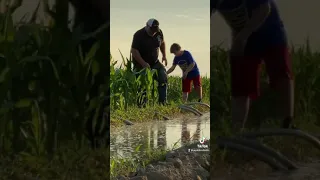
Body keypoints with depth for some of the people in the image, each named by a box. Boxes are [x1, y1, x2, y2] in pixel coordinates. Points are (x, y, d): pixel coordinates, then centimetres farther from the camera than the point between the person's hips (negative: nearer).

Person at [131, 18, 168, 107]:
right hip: (140, 64, -5)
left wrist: (164, 56, 8)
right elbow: (134, 51, -24)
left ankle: (163, 101, -5)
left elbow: (162, 43, 18)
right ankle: (141, 104, 3)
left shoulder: (159, 32, -3)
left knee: (163, 77, -11)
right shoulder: (139, 35, -20)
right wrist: (143, 63, -31)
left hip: (155, 63, 5)